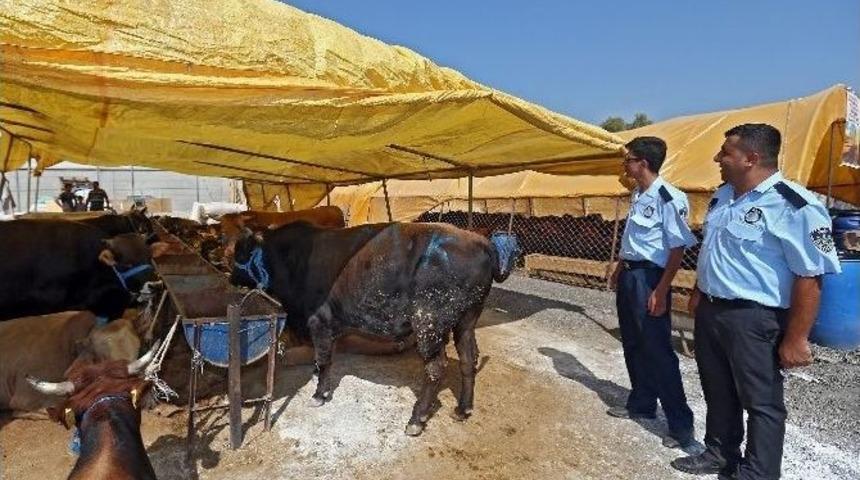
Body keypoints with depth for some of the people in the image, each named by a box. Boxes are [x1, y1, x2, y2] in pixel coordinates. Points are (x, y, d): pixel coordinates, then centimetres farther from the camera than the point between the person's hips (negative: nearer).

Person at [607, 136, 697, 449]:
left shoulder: (668, 198, -18)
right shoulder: (638, 196, 10)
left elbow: (678, 249, -18)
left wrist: (661, 290, -20)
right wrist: (619, 270, 21)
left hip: (649, 277, -9)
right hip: (629, 276, 9)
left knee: (657, 349, -3)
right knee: (632, 344, 17)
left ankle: (681, 424, 10)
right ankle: (641, 404, 34)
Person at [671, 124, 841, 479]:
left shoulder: (794, 206, -20)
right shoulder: (723, 195, 7)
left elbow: (809, 277, -21)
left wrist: (795, 339, -20)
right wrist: (698, 291, 21)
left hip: (754, 319, -8)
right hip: (709, 311, 8)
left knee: (760, 401, 9)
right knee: (718, 391, 22)